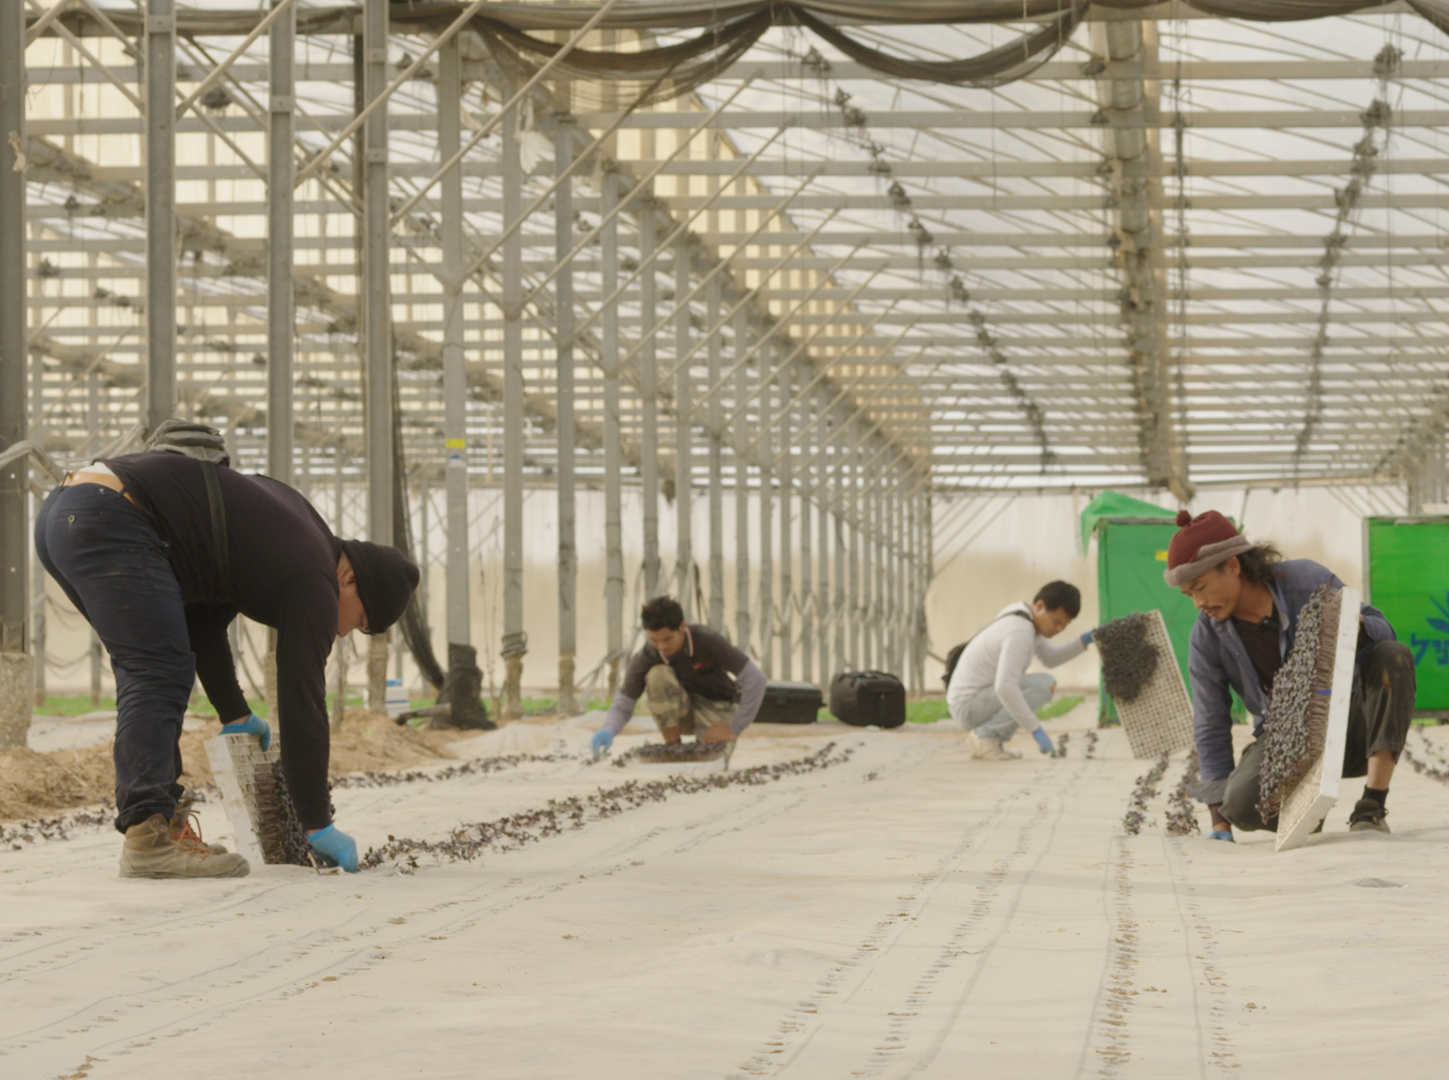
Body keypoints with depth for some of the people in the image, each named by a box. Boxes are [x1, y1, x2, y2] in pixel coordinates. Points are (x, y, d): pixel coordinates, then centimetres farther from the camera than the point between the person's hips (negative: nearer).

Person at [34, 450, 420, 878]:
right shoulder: (313, 581, -3)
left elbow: (202, 618, 30)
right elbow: (301, 703, -3)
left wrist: (234, 715, 33)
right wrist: (318, 826, 2)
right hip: (109, 521, -10)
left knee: (146, 671, 16)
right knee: (158, 674, -12)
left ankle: (153, 820, 13)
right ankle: (149, 835, -20)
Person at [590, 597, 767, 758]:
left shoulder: (709, 643, -27)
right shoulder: (645, 658, -20)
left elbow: (755, 678, -24)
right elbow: (622, 704, -17)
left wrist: (734, 729, -23)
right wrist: (608, 731, -40)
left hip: (716, 708, -2)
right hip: (681, 713, 2)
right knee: (658, 674, -29)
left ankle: (703, 743, 7)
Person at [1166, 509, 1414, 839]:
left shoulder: (1307, 580, -13)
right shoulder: (1206, 637, -9)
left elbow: (1383, 630, -5)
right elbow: (1211, 729, -4)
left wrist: (1356, 625, -32)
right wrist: (1220, 821, -9)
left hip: (1350, 726, 1)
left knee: (1393, 656, -28)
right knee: (1242, 803, -33)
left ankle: (1370, 810, -27)